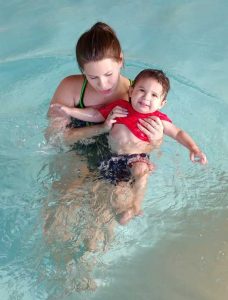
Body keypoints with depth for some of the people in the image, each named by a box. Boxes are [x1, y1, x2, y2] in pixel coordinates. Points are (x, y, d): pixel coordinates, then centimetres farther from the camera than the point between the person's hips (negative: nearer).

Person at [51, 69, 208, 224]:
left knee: (142, 171, -34)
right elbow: (95, 115, 14)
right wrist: (69, 110, 8)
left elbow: (178, 133, -2)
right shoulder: (120, 106, 7)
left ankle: (135, 207, -13)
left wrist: (194, 148, -19)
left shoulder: (157, 119, -4)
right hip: (114, 156, 5)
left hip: (137, 158, -5)